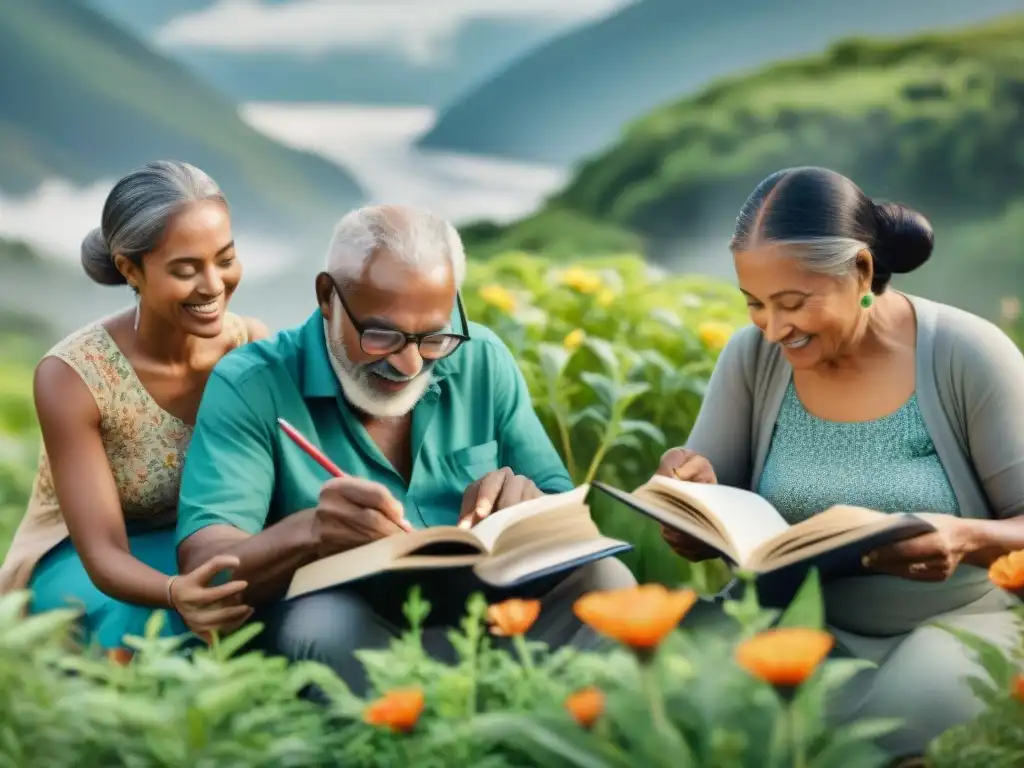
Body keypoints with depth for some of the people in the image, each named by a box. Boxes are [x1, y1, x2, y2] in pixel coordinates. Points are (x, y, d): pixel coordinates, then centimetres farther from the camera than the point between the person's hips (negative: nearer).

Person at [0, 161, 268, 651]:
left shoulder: (254, 346, -12)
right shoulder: (72, 376, -24)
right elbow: (104, 555, -27)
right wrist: (175, 592, -50)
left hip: (206, 555, 4)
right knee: (164, 620, -37)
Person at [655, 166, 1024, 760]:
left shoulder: (969, 357, -13)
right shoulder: (751, 357, -3)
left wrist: (967, 538, -31)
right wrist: (695, 495, -23)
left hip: (951, 624, -3)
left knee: (898, 720, -35)